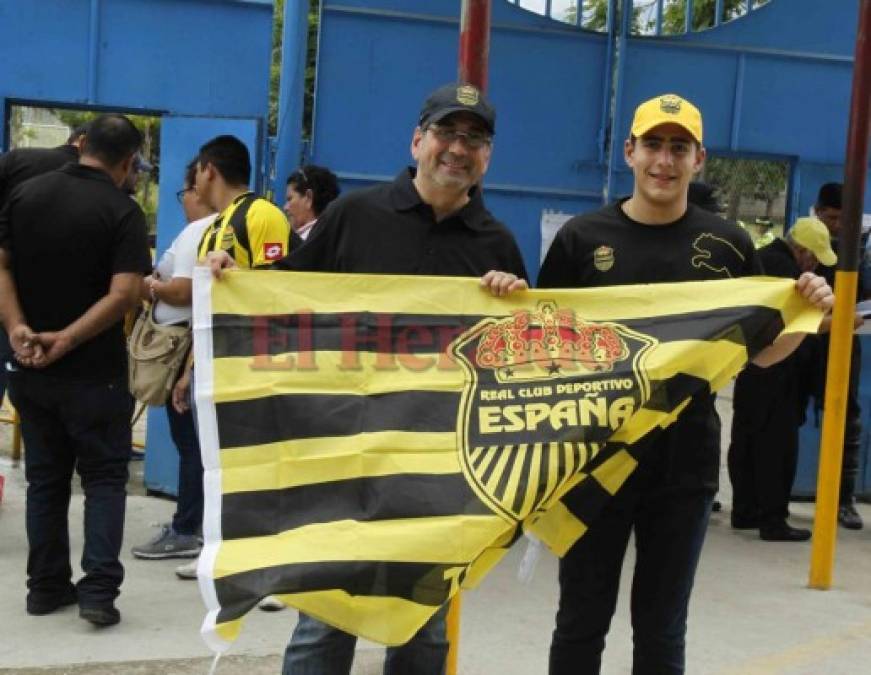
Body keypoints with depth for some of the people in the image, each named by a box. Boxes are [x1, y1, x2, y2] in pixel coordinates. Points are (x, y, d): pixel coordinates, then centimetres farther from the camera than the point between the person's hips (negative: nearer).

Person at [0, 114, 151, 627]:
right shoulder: (123, 212, -11)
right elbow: (124, 293, -22)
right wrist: (65, 339, -19)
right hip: (94, 373, -4)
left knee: (45, 477, 15)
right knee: (105, 477, 6)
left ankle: (47, 586, 20)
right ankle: (99, 589, -1)